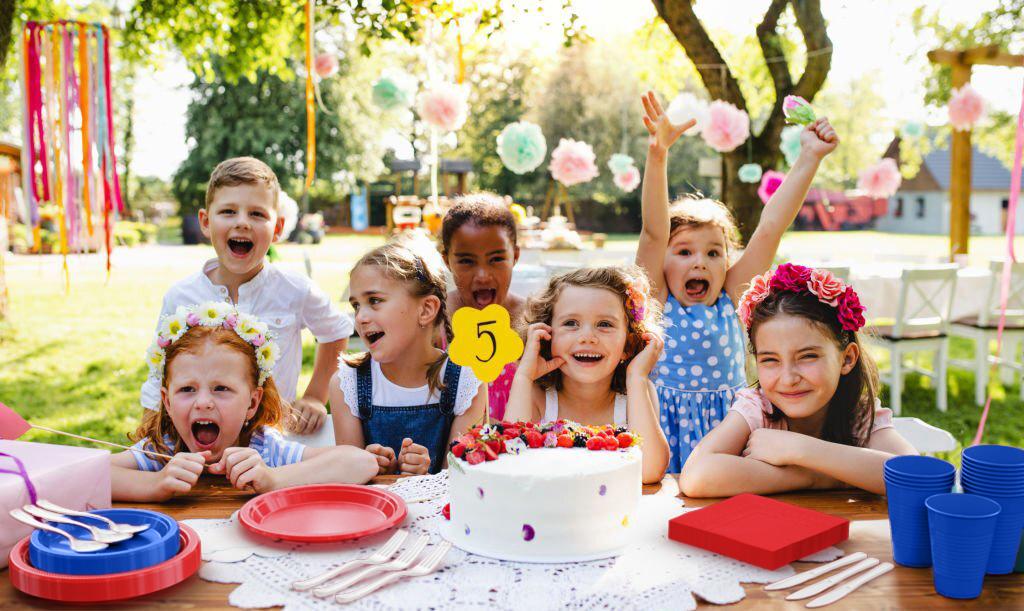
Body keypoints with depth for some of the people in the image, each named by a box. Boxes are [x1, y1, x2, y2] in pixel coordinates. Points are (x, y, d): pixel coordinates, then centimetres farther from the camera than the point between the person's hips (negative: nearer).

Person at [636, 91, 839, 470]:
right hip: (667, 425, -2)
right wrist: (657, 156, -25)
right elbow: (653, 234, -13)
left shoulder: (730, 301, 5)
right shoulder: (657, 302, 0)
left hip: (726, 423, 2)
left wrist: (809, 158, -3)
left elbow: (771, 228, 1)